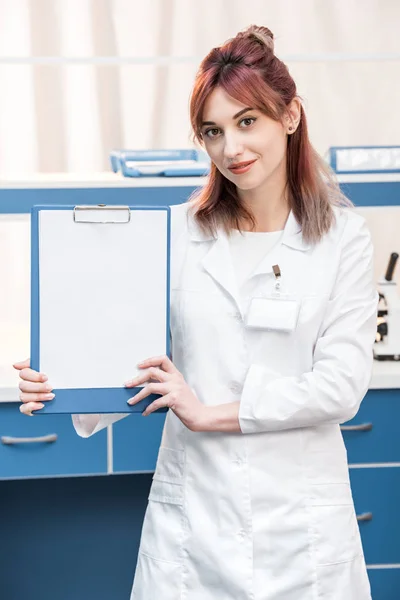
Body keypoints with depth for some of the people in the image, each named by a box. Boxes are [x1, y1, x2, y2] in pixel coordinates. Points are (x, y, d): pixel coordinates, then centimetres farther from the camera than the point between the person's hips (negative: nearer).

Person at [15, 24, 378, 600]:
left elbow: (342, 383, -9)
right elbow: (140, 357, 2)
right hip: (192, 510, 1)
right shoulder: (180, 231, 3)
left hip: (300, 513, -1)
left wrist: (210, 412, -14)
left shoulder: (343, 236, -2)